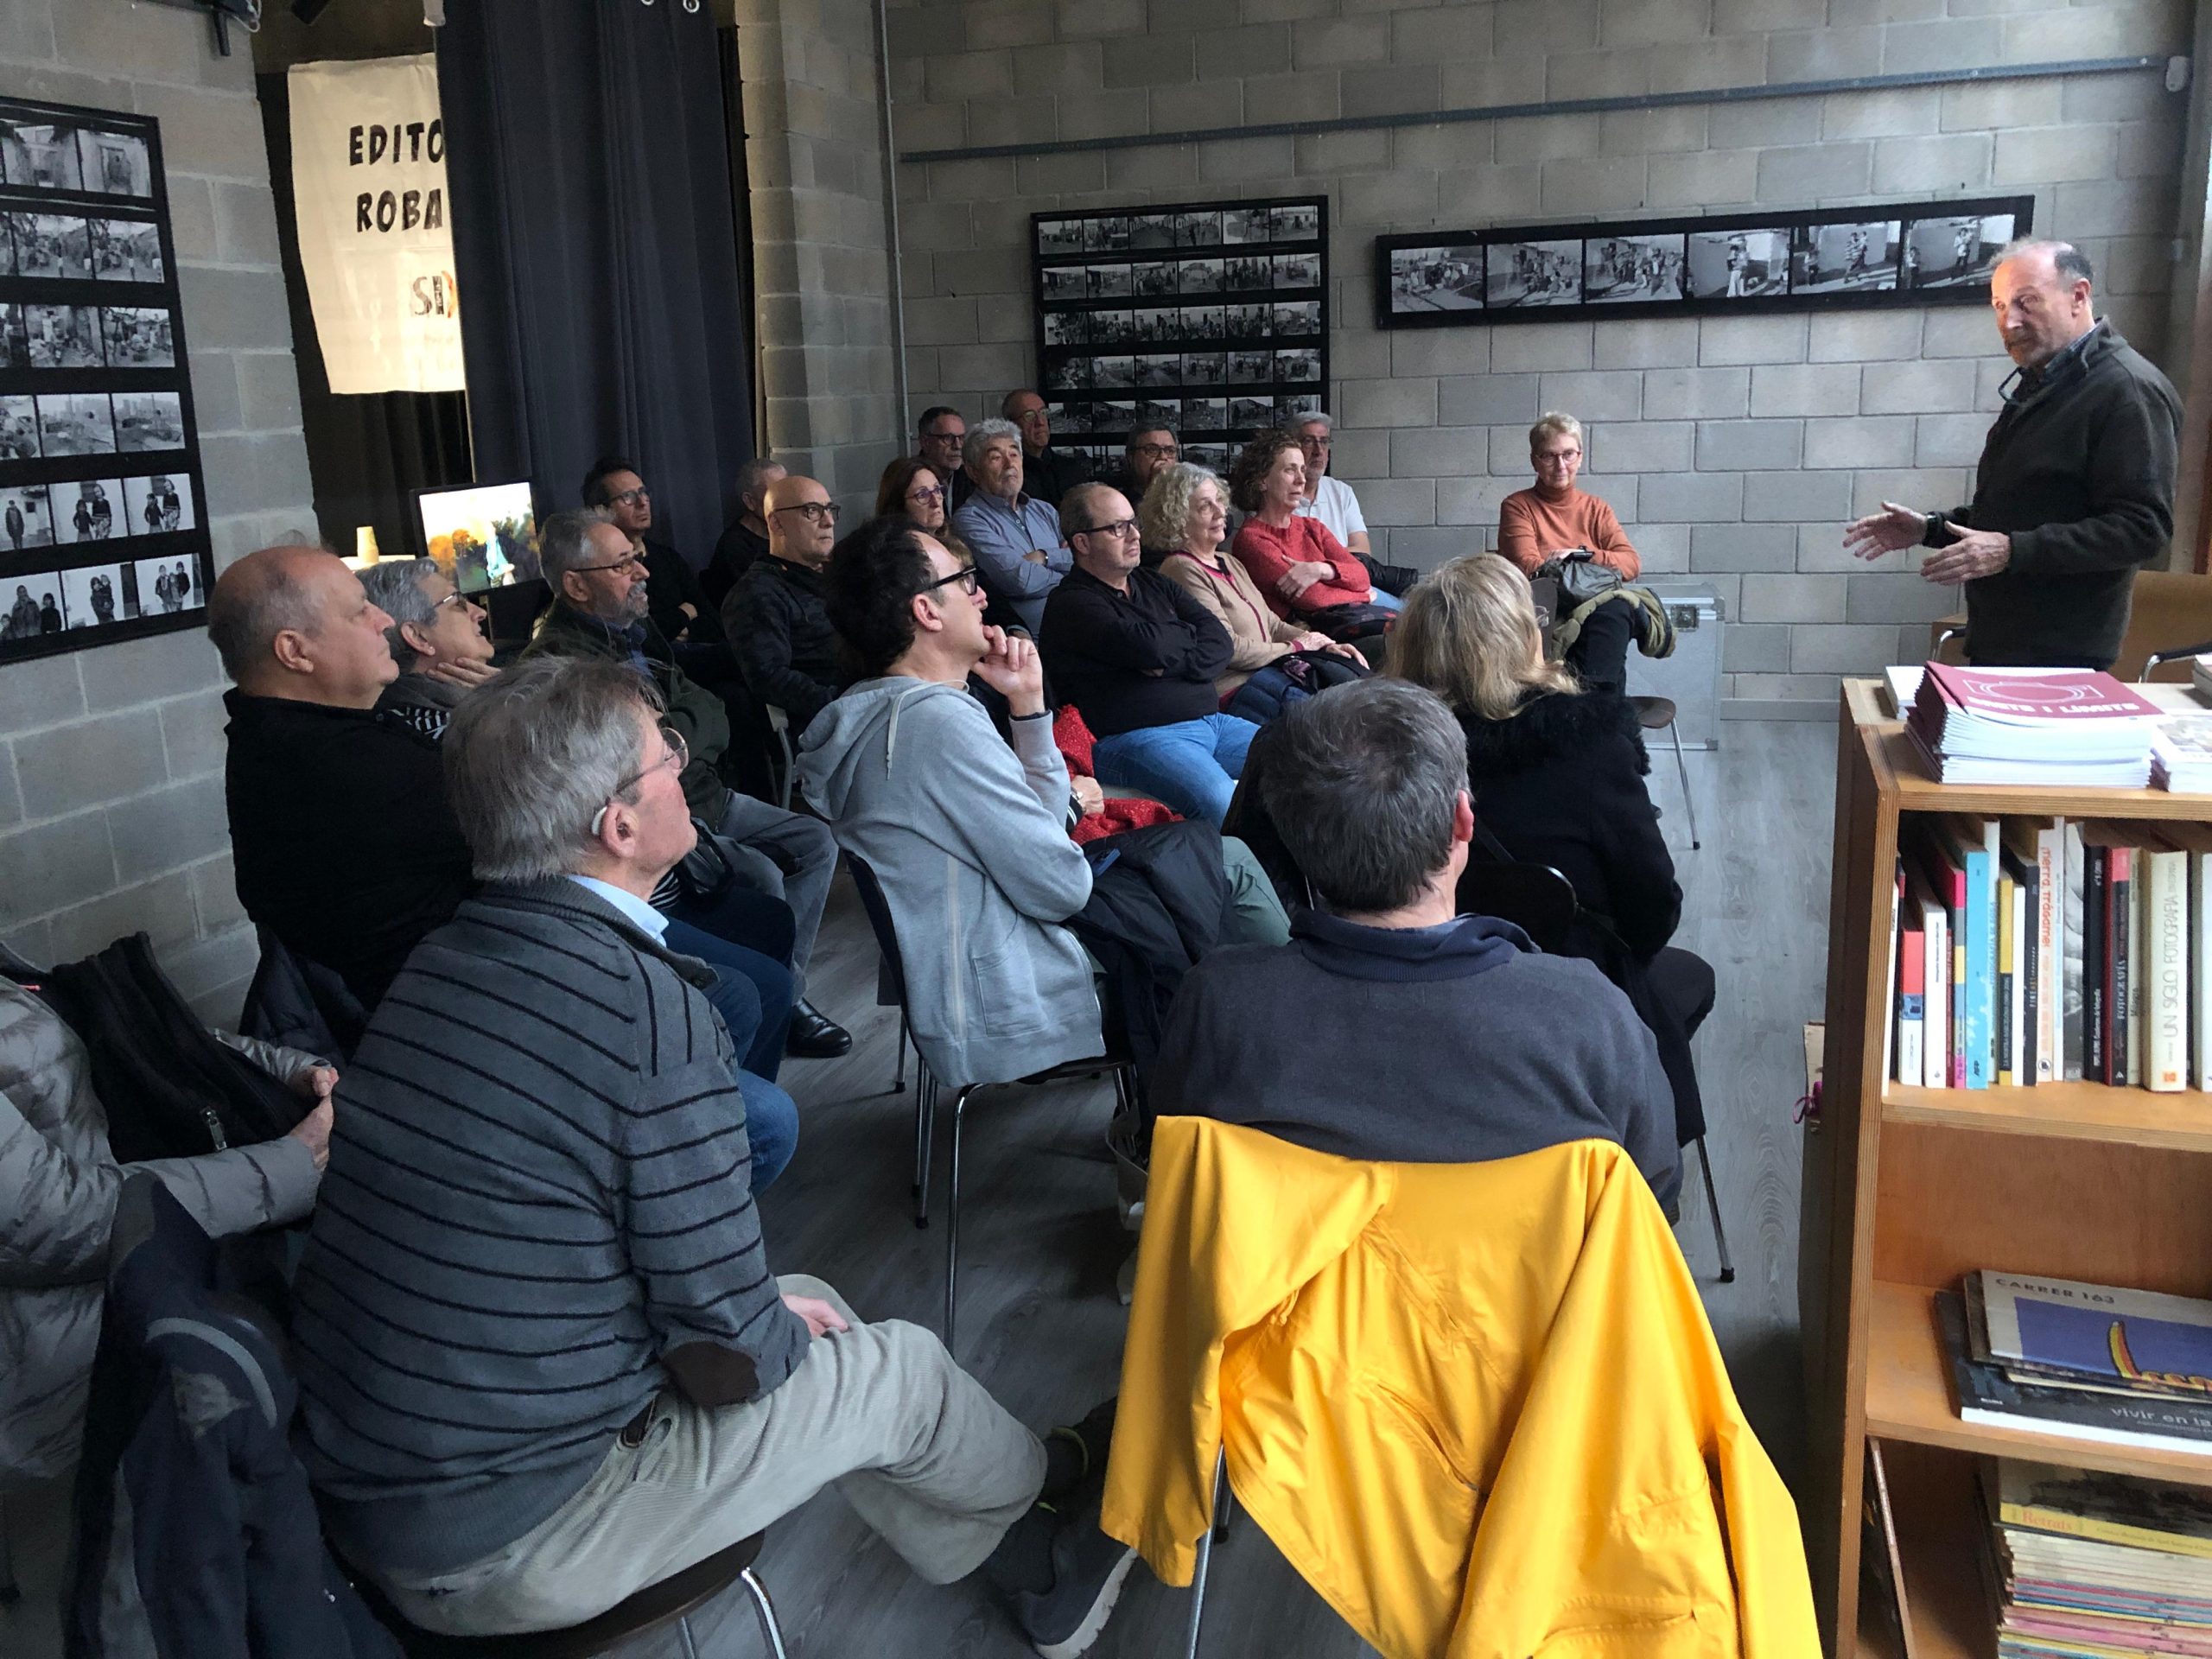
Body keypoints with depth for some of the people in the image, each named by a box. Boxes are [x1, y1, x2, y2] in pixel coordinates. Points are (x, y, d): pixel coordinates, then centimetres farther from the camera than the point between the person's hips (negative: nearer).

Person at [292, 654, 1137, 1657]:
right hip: (499, 1552, -8)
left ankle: (1036, 1575, 37)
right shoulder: (647, 1004, -26)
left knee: (804, 1312, 19)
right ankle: (1051, 1495, 40)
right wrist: (780, 1328, 3)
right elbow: (730, 1353, -20)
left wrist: (776, 1310, 12)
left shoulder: (448, 955, 0)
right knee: (902, 1368, 7)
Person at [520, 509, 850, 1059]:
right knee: (761, 876, -25)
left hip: (703, 798, 10)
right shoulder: (557, 663, -20)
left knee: (813, 843, 6)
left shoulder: (635, 630, 9)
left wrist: (674, 734, -10)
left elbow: (714, 721, 6)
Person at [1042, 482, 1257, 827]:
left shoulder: (1152, 583, 21)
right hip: (1138, 736, -8)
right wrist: (1187, 634, 4)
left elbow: (1219, 641, 10)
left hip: (1212, 720, 8)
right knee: (1225, 804, -35)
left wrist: (1177, 663, -11)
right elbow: (1150, 646, -18)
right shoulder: (1071, 603, -4)